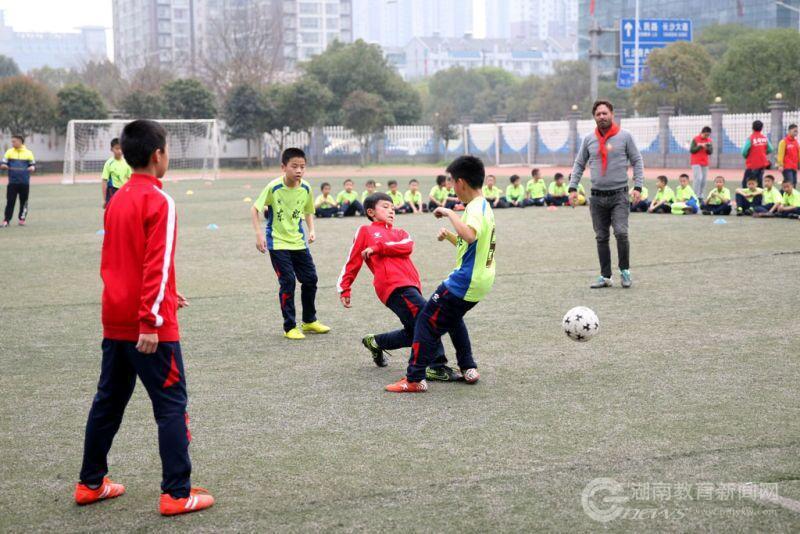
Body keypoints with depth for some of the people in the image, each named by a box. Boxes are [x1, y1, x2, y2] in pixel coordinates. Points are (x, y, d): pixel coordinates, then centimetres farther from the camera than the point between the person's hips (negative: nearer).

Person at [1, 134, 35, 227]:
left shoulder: (28, 153, 4)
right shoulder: (9, 152, 6)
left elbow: (33, 165, 6)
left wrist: (32, 168, -17)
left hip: (25, 183, 0)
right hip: (12, 182, 0)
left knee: (24, 201, 6)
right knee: (10, 201, -2)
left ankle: (22, 219, 17)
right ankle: (6, 220, -1)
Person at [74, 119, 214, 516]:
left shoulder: (118, 200, 11)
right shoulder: (158, 201, -13)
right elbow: (157, 264, -20)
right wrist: (151, 322, -21)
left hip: (115, 321, 8)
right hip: (150, 326, -8)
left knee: (108, 401, 17)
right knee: (172, 406, -1)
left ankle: (90, 483, 25)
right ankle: (177, 494, -1)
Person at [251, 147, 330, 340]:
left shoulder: (306, 189, -4)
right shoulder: (274, 187, -17)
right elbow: (255, 209, -10)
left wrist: (311, 230, -2)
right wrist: (259, 234, -18)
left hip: (298, 242, 5)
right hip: (277, 243, -5)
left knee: (310, 279, 6)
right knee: (288, 282, -10)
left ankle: (309, 321, 25)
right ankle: (290, 327, 2)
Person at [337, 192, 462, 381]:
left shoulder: (399, 233, 27)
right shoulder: (365, 231, 14)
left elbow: (407, 246, 3)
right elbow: (352, 261, 13)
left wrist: (378, 247, -6)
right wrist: (344, 288, 9)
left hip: (410, 285, 7)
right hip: (394, 286, -7)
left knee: (413, 334, 11)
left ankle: (376, 342, 32)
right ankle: (437, 367, -18)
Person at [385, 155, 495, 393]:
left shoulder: (475, 208, -19)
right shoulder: (483, 206, 13)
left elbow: (470, 235, -41)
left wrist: (449, 212, -31)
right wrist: (450, 236, 11)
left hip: (464, 282, -10)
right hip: (480, 281, 10)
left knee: (426, 321, -4)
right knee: (452, 318, 30)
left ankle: (414, 379, -4)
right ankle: (468, 369, 29)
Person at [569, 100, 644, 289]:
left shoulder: (624, 136, -1)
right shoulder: (588, 139, 7)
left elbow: (637, 161, 3)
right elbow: (579, 165, 14)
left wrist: (638, 186, -6)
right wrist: (573, 188, 4)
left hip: (619, 195, -3)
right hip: (597, 196, 3)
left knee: (621, 233, -16)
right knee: (601, 238, 6)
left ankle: (625, 270, 3)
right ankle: (605, 276, 14)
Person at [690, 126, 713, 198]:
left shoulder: (709, 141, 7)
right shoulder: (696, 139, -5)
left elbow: (710, 152, 4)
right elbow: (691, 150, -8)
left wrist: (707, 148, -16)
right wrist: (700, 146, -18)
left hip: (705, 163, 5)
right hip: (696, 163, -5)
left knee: (703, 180, 2)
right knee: (698, 178, -16)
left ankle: (701, 197, 9)